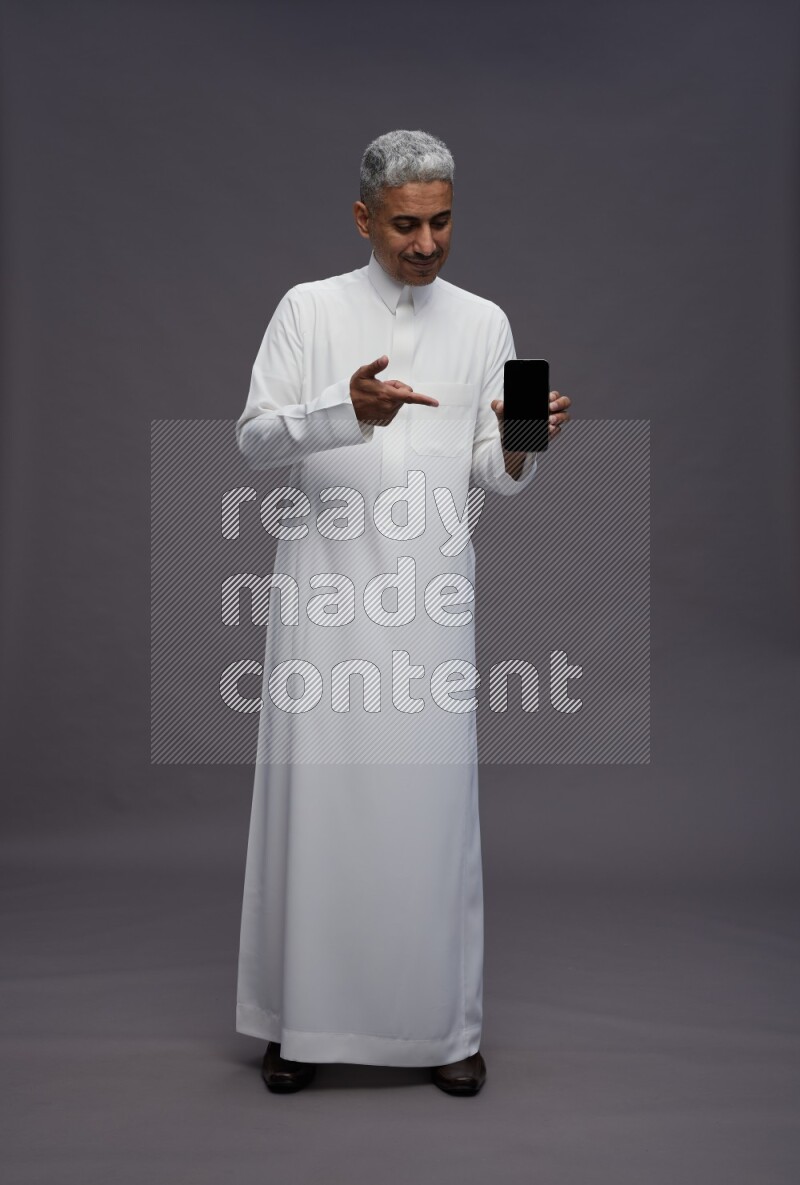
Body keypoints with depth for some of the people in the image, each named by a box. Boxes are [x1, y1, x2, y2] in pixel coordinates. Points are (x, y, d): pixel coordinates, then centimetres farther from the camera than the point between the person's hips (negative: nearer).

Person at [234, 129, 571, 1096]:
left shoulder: (484, 323, 11)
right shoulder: (311, 308, 6)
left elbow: (495, 478, 9)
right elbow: (254, 437, -4)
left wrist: (517, 444, -14)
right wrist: (345, 409, -21)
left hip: (432, 597, 1)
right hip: (325, 589, -1)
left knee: (433, 799, 2)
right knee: (314, 796, 1)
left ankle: (444, 1023, 15)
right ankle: (301, 1015, 16)